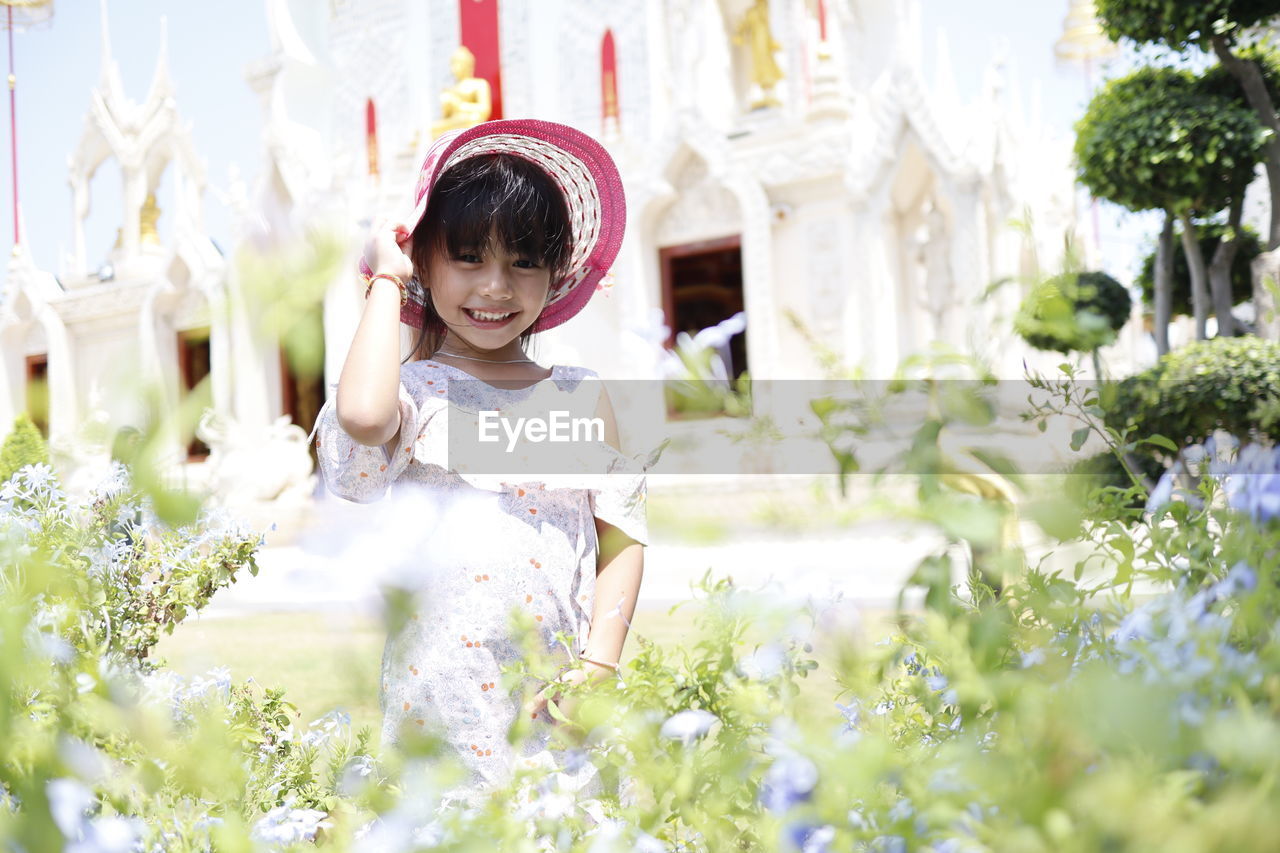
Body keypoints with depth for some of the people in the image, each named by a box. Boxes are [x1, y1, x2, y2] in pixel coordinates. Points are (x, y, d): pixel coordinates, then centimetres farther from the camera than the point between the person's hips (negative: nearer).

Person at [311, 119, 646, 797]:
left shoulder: (583, 398, 8)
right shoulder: (413, 391, -2)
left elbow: (622, 536, 8)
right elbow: (362, 415, -27)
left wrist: (598, 664, -5)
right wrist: (386, 279, -12)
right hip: (442, 698, -2)